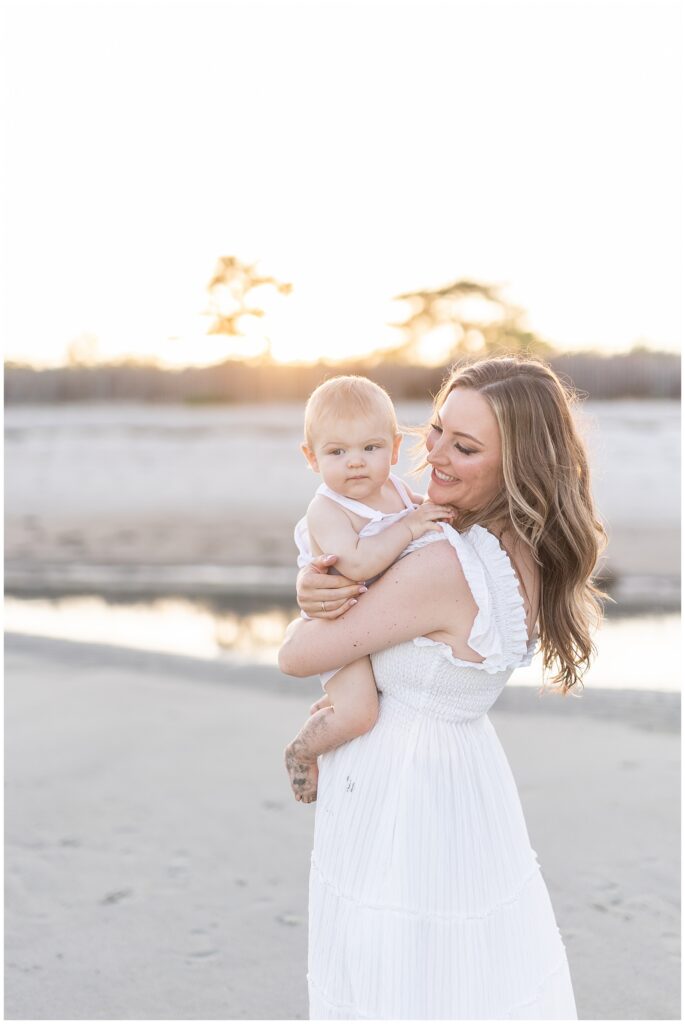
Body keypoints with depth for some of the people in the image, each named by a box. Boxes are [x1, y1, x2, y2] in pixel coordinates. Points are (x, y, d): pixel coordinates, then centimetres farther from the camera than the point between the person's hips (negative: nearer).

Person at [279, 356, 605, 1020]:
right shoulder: (529, 550, -3)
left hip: (398, 797, -8)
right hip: (471, 784, 8)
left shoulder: (446, 567, -30)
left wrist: (311, 617, 1)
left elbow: (298, 657, -20)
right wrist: (314, 590, -16)